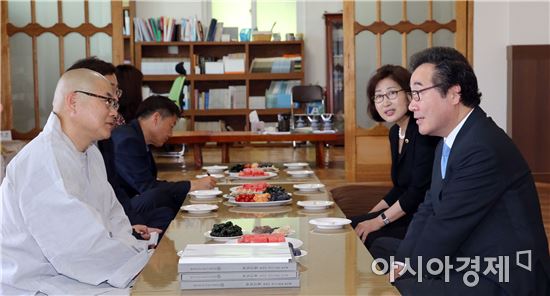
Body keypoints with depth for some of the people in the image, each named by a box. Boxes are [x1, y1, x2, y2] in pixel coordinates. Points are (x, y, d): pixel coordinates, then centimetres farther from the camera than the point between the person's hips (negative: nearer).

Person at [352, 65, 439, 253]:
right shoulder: (395, 133, 10)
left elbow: (419, 190, -22)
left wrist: (379, 221, -17)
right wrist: (370, 216, 8)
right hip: (407, 213, 9)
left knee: (363, 237, -15)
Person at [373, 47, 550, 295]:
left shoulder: (483, 149, -23)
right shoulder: (449, 142, 9)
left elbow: (444, 228, -20)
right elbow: (428, 209, 7)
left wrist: (403, 271, -8)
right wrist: (400, 263, -7)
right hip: (466, 263, 9)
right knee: (381, 247, 8)